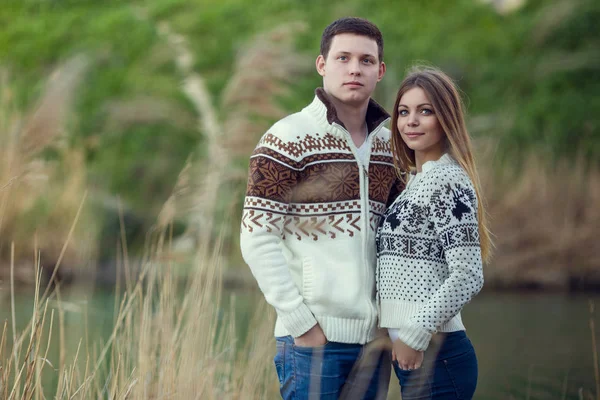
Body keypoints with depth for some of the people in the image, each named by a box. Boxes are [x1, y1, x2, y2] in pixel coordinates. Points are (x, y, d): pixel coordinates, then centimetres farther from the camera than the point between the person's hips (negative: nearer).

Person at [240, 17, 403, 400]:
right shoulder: (288, 139, -6)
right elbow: (257, 239, -11)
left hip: (373, 337, 6)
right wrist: (302, 323, -14)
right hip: (314, 338, -6)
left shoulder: (388, 145, 12)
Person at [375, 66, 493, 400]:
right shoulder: (417, 179, 15)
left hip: (434, 354, -9)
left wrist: (415, 334, -16)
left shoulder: (448, 181, -12)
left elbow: (468, 277, -19)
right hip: (413, 351, 9)